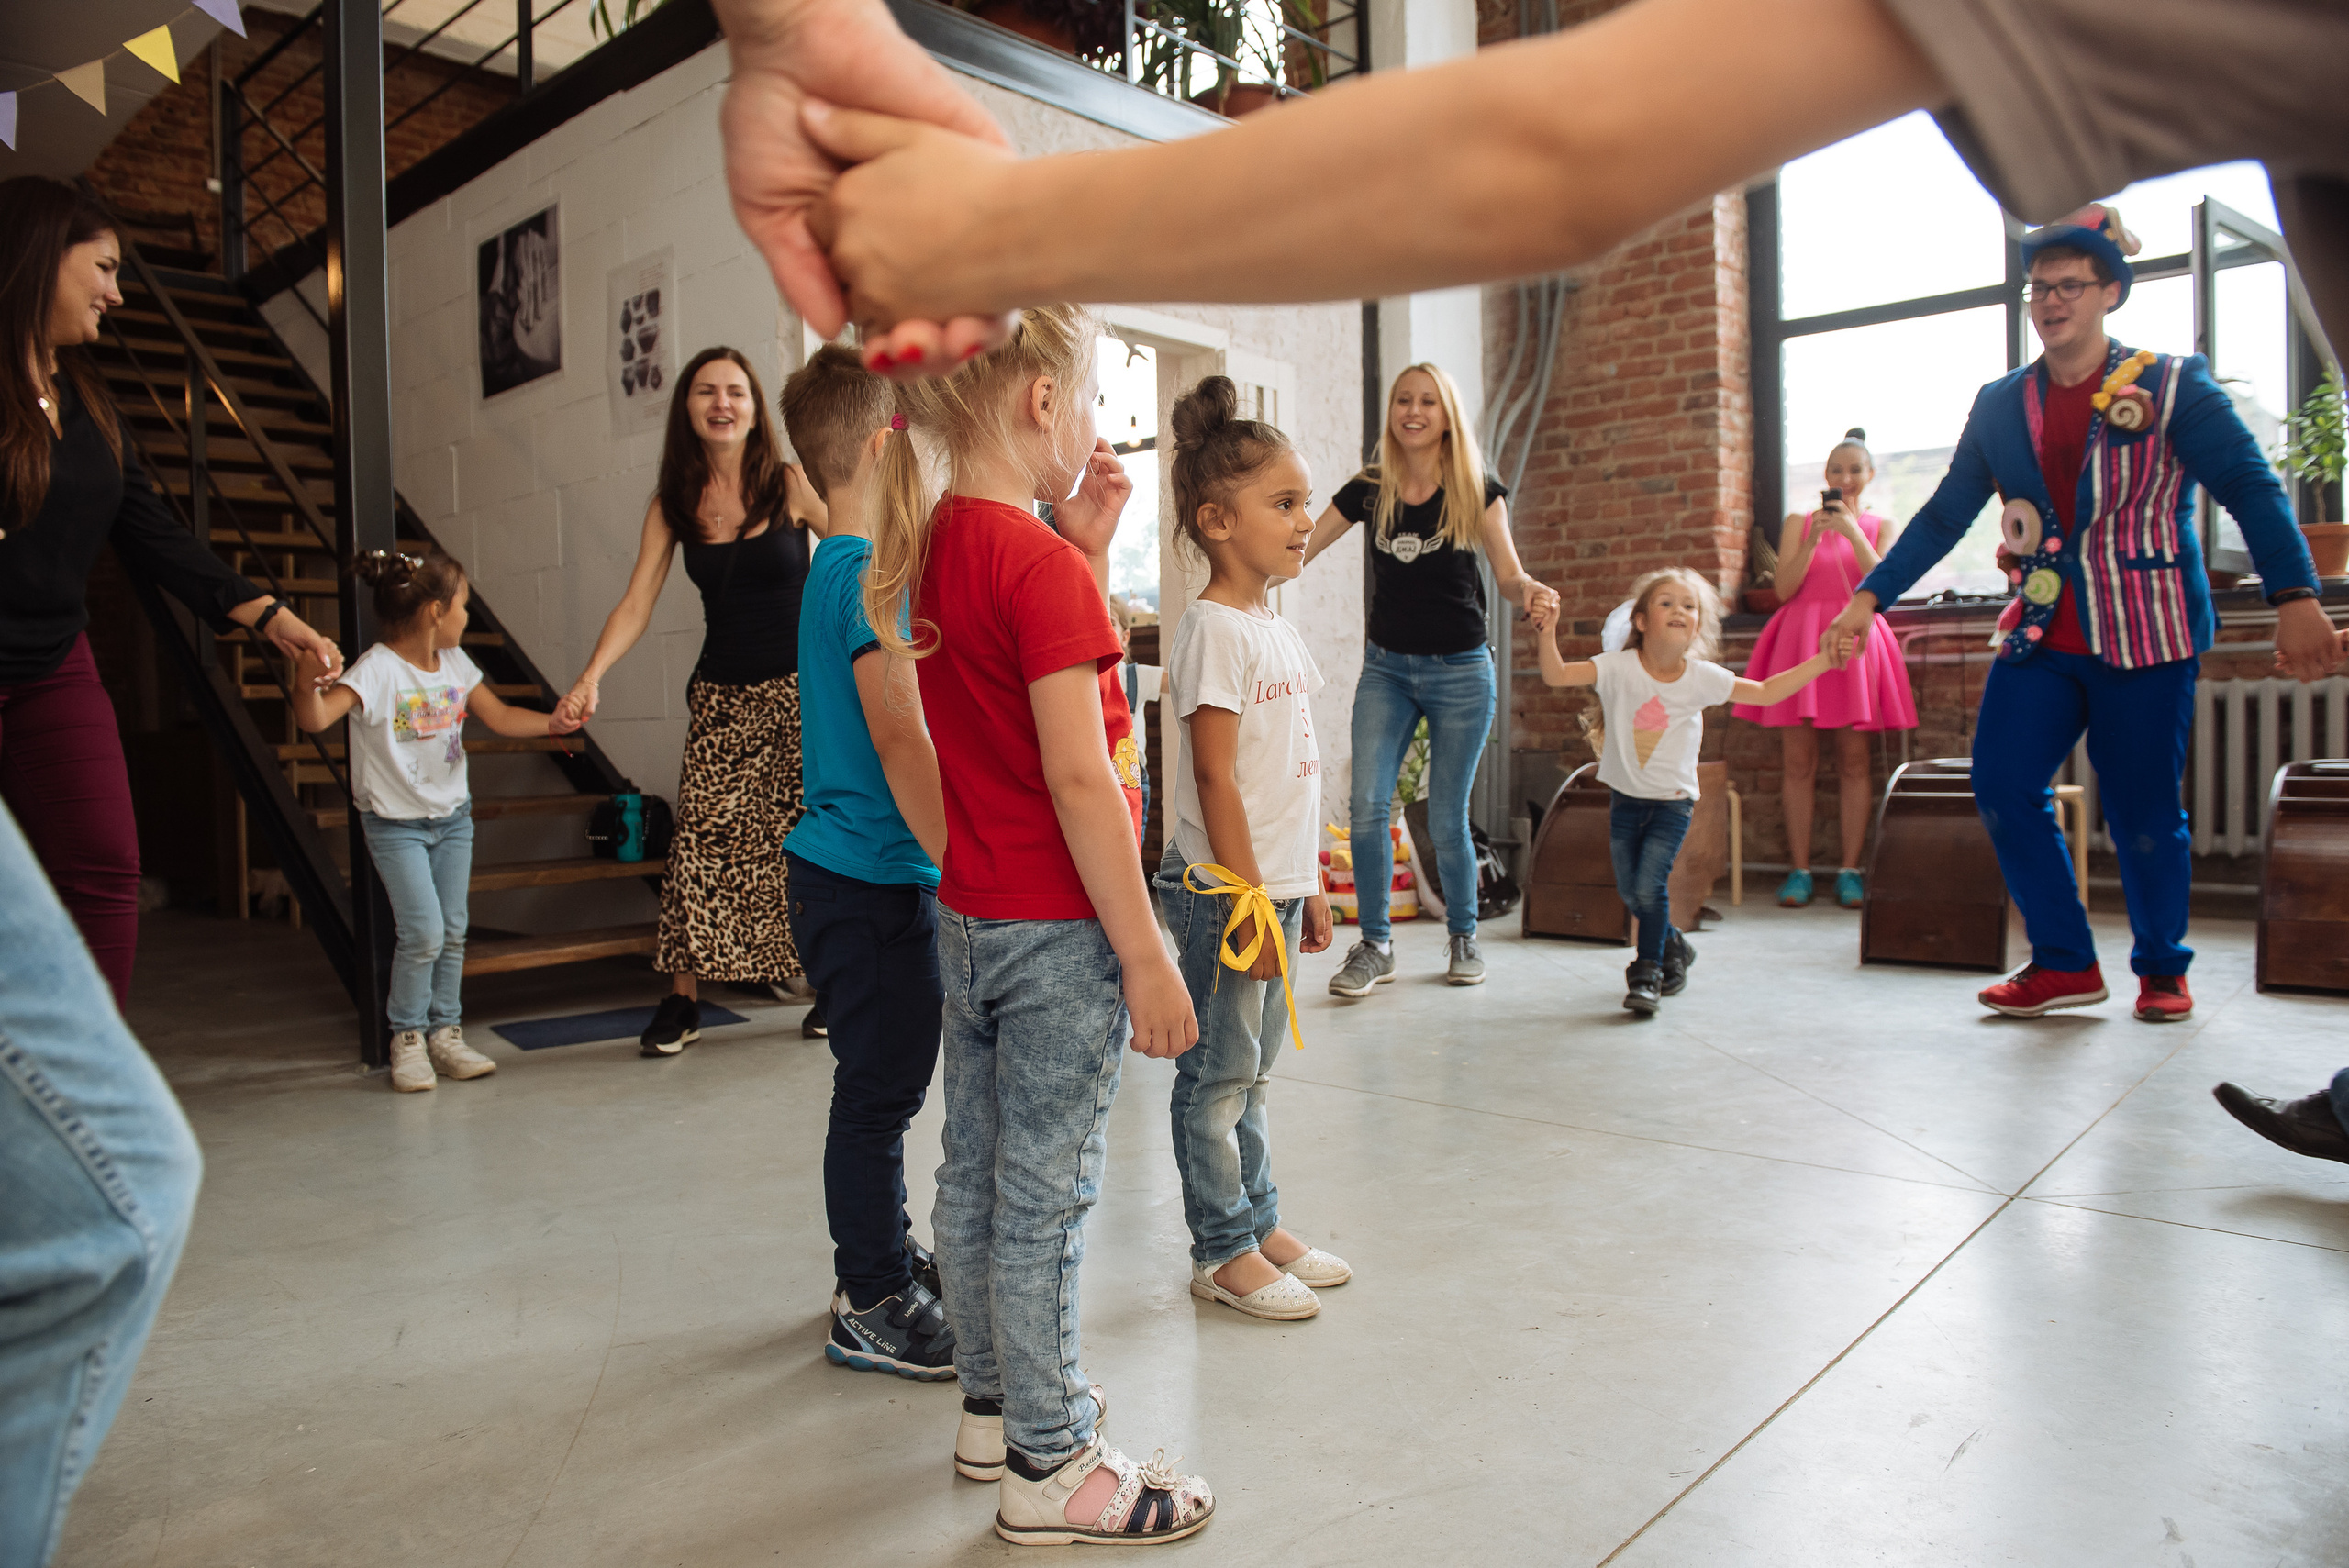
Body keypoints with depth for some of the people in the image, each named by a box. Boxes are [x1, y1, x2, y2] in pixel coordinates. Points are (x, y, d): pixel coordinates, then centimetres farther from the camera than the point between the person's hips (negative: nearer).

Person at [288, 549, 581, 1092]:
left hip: (453, 816, 6)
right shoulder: (378, 669, -20)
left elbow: (499, 716, 12)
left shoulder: (455, 663, 2)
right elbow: (316, 719, -33)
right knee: (422, 932, -12)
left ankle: (445, 1033, 19)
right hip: (395, 823, -6)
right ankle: (408, 1038, 6)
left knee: (453, 931, 7)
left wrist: (551, 722, -3)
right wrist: (307, 683, -53)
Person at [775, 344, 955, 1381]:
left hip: (851, 874, 10)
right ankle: (874, 1309, 16)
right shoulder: (874, 574, -18)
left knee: (881, 1086, 21)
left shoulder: (836, 568, 13)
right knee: (880, 1092, 2)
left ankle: (881, 1255, 37)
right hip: (873, 884, -10)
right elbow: (898, 734, -25)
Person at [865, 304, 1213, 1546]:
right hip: (1055, 930, -9)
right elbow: (1079, 774, -23)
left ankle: (995, 1406, 36)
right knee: (1044, 1197, 3)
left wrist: (1085, 544, 8)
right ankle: (1048, 1469, 18)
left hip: (966, 916, 9)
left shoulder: (939, 546, 7)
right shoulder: (1041, 564, -19)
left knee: (976, 1176, 18)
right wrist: (1146, 955, -18)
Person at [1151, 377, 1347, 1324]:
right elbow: (1216, 778, -18)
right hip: (1223, 890, -9)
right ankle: (1221, 1252, 16)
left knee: (1251, 1069, 18)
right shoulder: (1214, 630, -14)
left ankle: (1259, 1223, 30)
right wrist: (1249, 899, -18)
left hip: (1275, 885, 9)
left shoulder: (1276, 629, 13)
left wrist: (1309, 887, 17)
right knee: (1218, 1074, 4)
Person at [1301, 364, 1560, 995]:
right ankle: (1374, 945, 6)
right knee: (1366, 808, -9)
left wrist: (1531, 590, -28)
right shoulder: (1368, 491, 2)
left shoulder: (1477, 491, -3)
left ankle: (1463, 936, 25)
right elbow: (1296, 552, 3)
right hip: (1386, 666, 2)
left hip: (1461, 670, -2)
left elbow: (1509, 575, -5)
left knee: (1446, 819, 3)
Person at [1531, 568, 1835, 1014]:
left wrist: (1824, 660, -3)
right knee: (1630, 891, 9)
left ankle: (1647, 973, 4)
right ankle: (1673, 948, 36)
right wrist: (1547, 633, -34)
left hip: (1673, 801, -1)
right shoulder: (1619, 668, -11)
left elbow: (1767, 693, 2)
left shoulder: (1702, 677, -7)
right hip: (1625, 797, 1)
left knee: (1649, 886, -13)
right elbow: (1555, 675, -17)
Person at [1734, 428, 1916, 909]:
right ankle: (1799, 870, 0)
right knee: (1799, 761, -3)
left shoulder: (1882, 527, 13)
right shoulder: (1798, 522, 12)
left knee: (1853, 760, -4)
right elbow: (1784, 588, 1)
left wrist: (1851, 532, -13)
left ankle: (1849, 870, 1)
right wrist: (1813, 538, -11)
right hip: (1800, 638, 0)